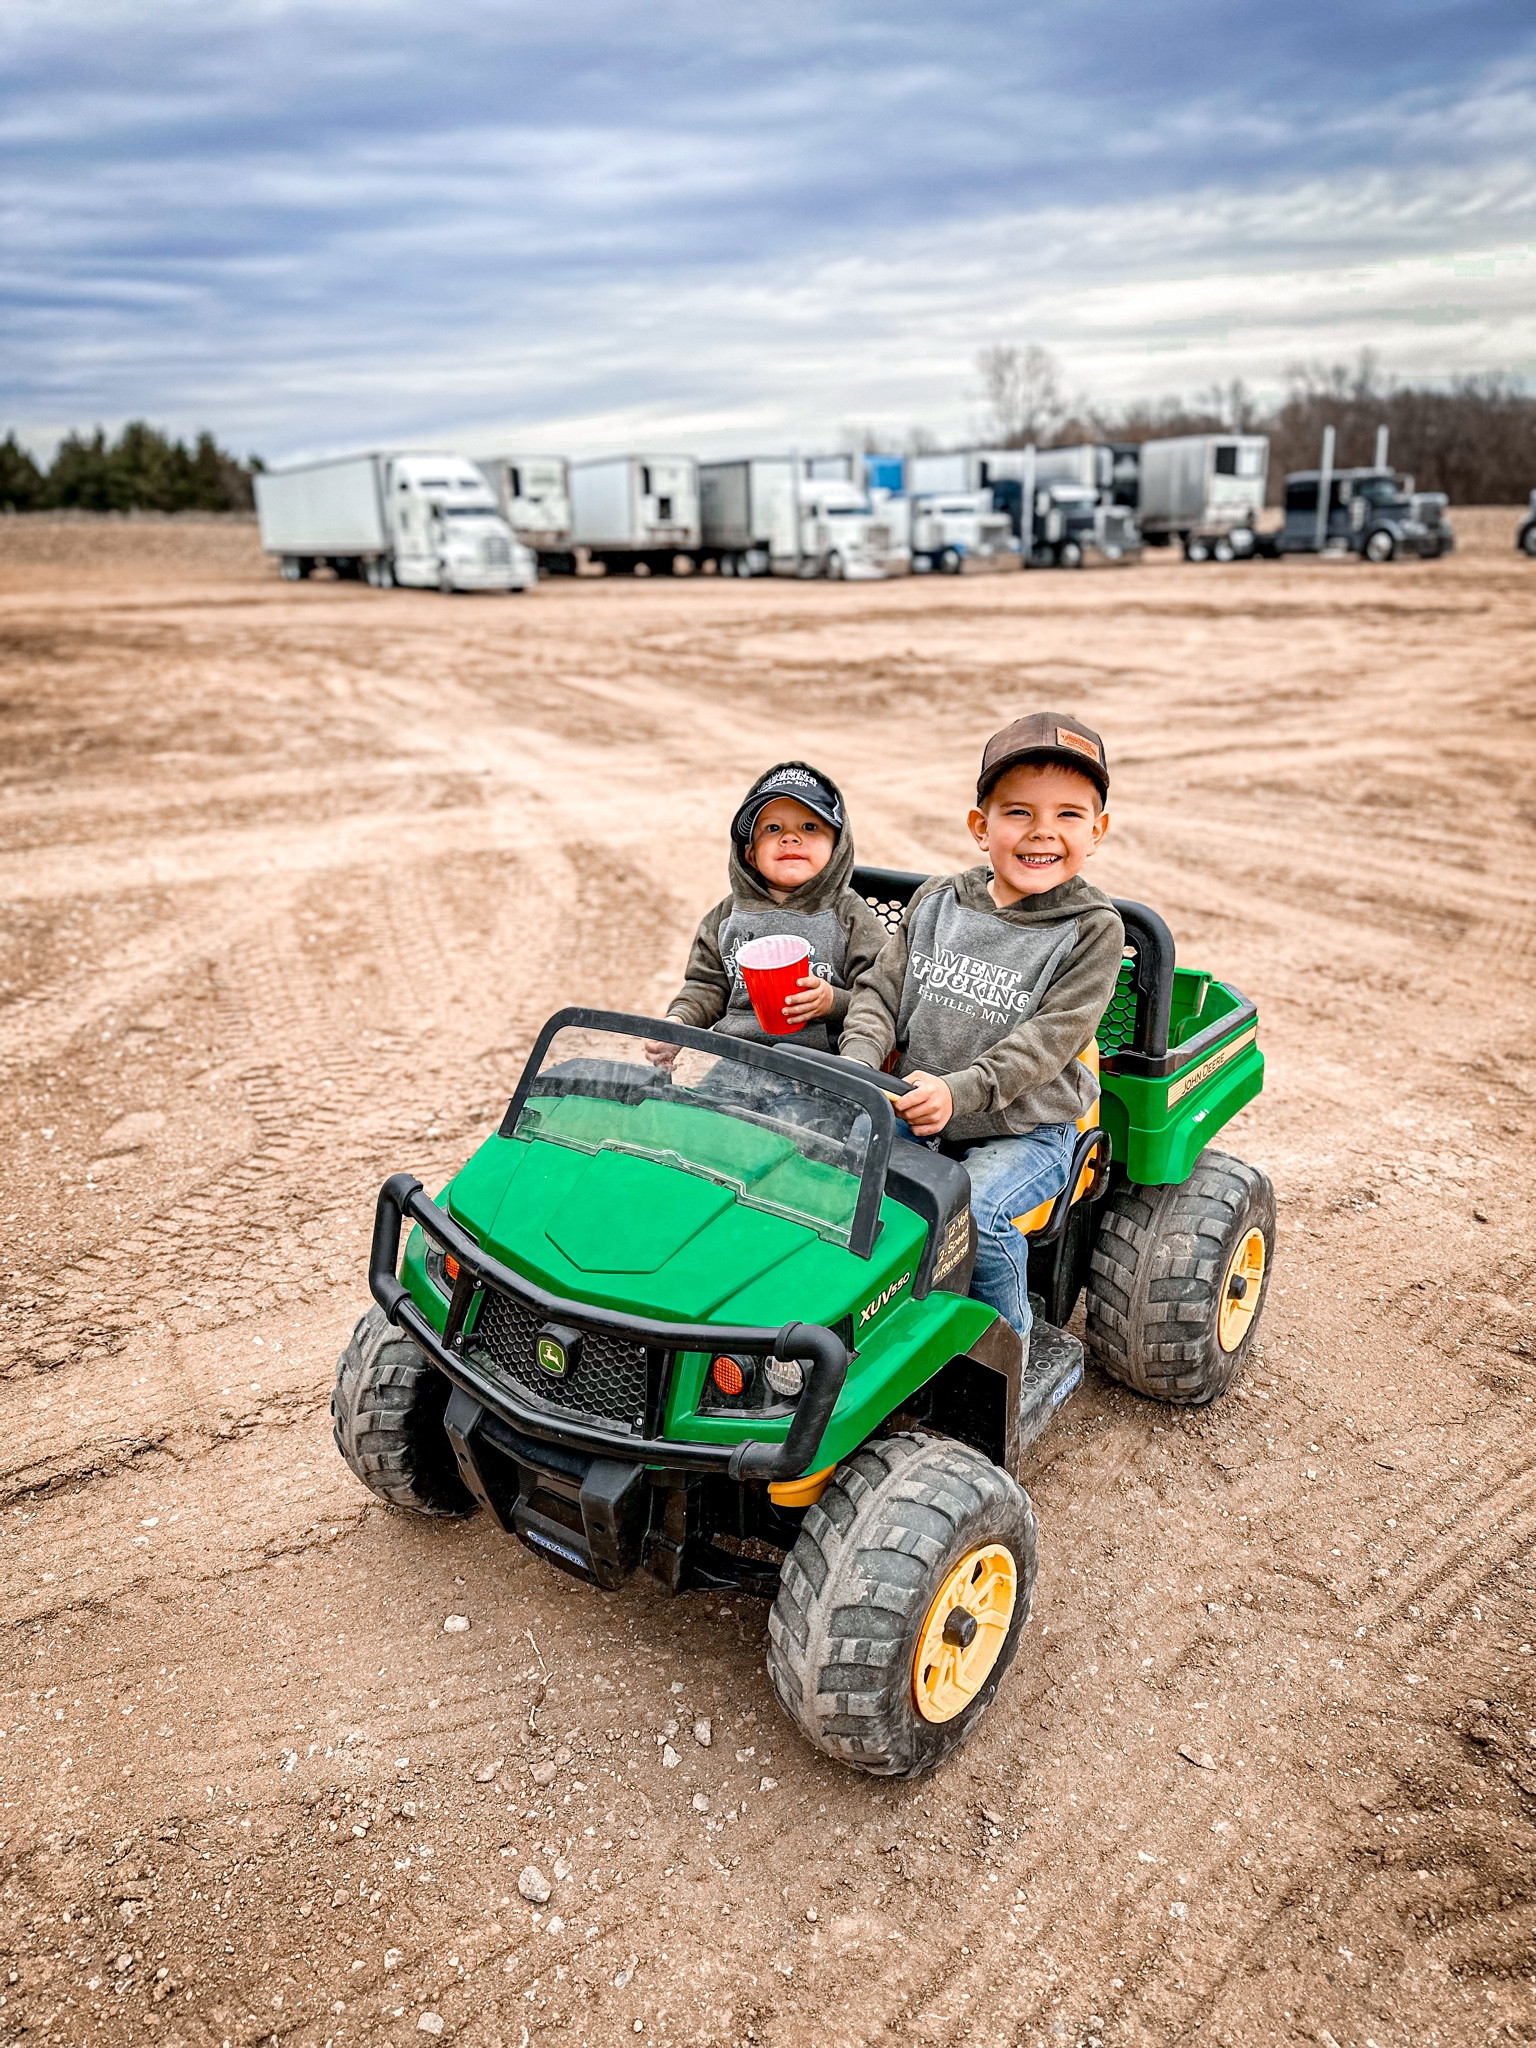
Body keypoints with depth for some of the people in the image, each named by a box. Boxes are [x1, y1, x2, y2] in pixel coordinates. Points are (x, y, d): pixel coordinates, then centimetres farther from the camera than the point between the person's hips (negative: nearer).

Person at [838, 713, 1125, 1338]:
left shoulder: (1093, 930, -8)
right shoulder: (936, 901, 4)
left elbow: (1047, 1039, -17)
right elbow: (882, 990, 5)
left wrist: (959, 1091, -30)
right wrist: (858, 1061, -16)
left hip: (1026, 1128, -4)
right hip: (914, 1111, 4)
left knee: (976, 1211, -28)